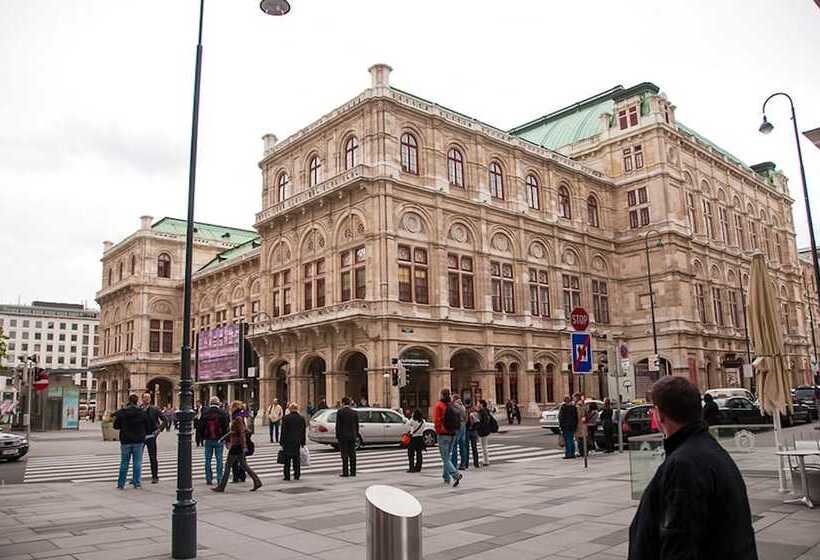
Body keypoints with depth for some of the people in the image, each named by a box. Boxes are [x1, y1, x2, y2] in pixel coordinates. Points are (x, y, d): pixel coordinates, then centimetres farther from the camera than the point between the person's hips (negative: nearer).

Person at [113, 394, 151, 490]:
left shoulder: (121, 412, -4)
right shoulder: (142, 412, -5)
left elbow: (116, 426, 3)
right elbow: (148, 427, 0)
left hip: (125, 441, 1)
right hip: (138, 441, -1)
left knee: (124, 462, 10)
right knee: (137, 462, 6)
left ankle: (121, 484, 13)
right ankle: (137, 483, 8)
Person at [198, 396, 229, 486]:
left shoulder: (205, 412, 1)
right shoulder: (222, 412, -5)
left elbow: (200, 426, 6)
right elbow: (227, 426, -3)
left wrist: (202, 438, 13)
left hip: (208, 440, 2)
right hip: (219, 440, -1)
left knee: (208, 460, 9)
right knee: (219, 460, 3)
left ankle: (208, 479, 10)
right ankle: (219, 479, 3)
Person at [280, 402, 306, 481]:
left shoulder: (286, 418, -9)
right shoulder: (301, 418, 3)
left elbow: (283, 431, -8)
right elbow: (303, 431, 7)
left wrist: (282, 442, -3)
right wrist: (302, 442, 14)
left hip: (287, 442, -3)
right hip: (297, 442, 3)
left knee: (287, 460, 4)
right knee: (296, 459, 10)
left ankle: (287, 476, 4)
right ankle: (297, 475, 11)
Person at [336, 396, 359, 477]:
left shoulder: (340, 412, -6)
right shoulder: (354, 412, 6)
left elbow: (338, 425, -8)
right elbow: (357, 425, 7)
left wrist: (337, 437, -4)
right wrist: (356, 436, 16)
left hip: (343, 436, -4)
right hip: (352, 436, 4)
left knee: (344, 455, -2)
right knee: (352, 454, 6)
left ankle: (345, 472, -3)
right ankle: (353, 472, 7)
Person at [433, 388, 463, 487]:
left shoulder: (438, 405, -9)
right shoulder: (452, 406, 8)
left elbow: (436, 420, -15)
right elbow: (458, 421, 9)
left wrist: (438, 431, -4)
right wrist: (453, 430, 14)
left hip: (443, 434, -6)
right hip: (452, 434, 6)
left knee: (445, 458, -5)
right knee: (447, 456, 18)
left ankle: (456, 475, -22)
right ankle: (446, 478, 25)